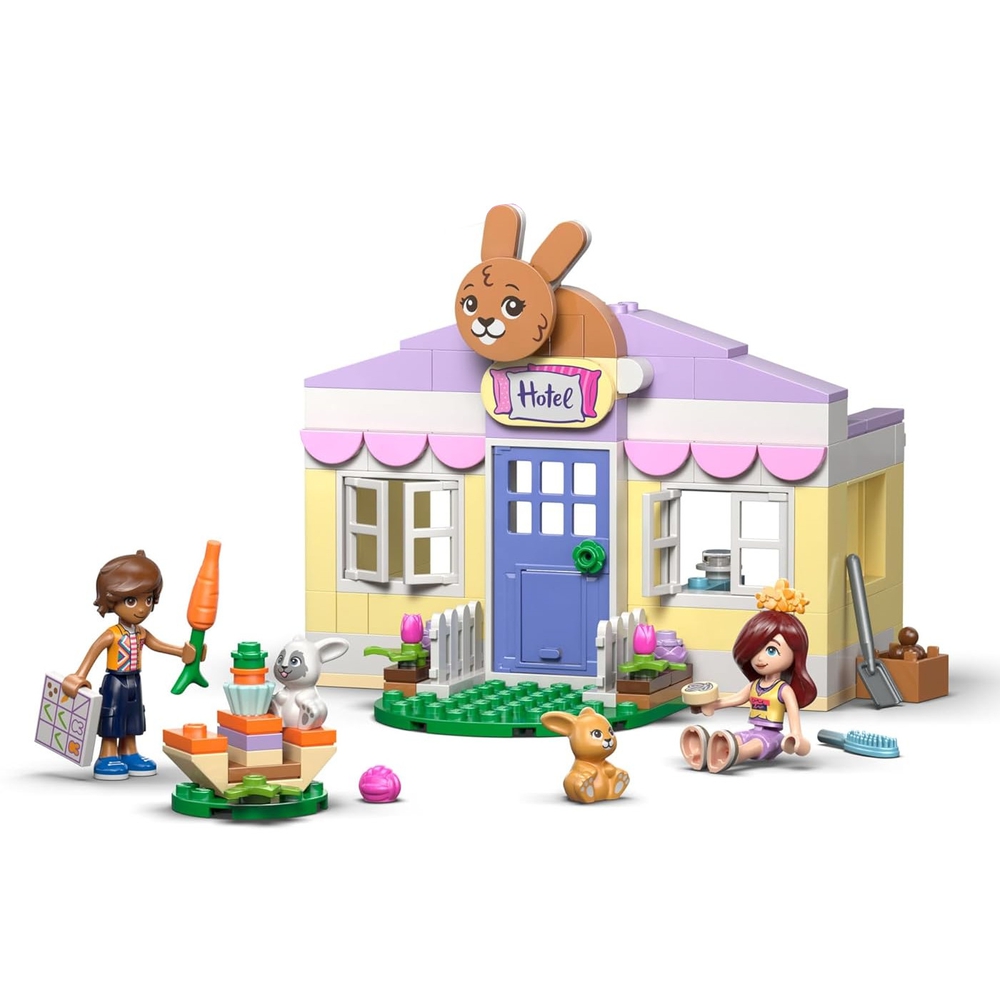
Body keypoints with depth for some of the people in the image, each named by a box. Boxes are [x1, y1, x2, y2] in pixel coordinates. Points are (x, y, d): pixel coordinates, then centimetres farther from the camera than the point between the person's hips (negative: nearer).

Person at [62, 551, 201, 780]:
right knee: (113, 718, -3)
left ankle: (129, 755, 22)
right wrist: (80, 676, -34)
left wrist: (183, 652, 18)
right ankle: (108, 758, 1)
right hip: (115, 683, -7)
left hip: (134, 683, 7)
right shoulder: (112, 634, -20)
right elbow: (94, 651, -25)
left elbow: (156, 644, 18)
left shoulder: (141, 633, 3)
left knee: (131, 721, 13)